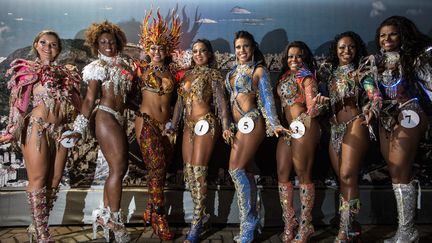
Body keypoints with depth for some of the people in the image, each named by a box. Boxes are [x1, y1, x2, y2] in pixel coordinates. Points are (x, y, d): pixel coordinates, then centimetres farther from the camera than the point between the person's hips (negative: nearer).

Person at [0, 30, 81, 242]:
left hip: (61, 129, 5)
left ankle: (38, 226, 20)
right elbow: (18, 103, -3)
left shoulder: (66, 73, 16)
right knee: (38, 179, -2)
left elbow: (75, 103, 18)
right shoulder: (27, 70, 4)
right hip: (37, 127, -5)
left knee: (55, 179, 6)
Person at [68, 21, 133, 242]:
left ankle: (104, 215, 20)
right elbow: (89, 99, -7)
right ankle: (114, 220, 3)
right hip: (106, 118, -8)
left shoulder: (124, 64, 17)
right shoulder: (99, 66, -3)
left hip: (119, 119, 8)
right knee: (118, 168, -9)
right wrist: (79, 129, -11)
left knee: (117, 168, 9)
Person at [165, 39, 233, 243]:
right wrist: (173, 125, 16)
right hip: (189, 125, 6)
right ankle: (202, 214, 20)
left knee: (198, 171, -9)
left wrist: (225, 126, -17)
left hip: (206, 124, -6)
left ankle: (197, 223, -1)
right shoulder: (187, 74, 17)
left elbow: (220, 100, -7)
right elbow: (180, 101, 18)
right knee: (188, 171, 6)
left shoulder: (213, 73, 1)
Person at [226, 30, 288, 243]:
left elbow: (266, 99, -6)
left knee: (236, 169, -13)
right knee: (245, 171, 8)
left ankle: (247, 221, -3)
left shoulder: (259, 70, -1)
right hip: (238, 124, 7)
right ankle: (252, 220, 18)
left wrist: (274, 124, -14)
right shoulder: (234, 71, 18)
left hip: (250, 122, -7)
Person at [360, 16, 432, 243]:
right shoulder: (375, 61, 12)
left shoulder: (413, 56, -1)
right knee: (397, 172, 8)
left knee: (399, 172, -10)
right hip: (386, 118, 6)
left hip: (408, 115, -5)